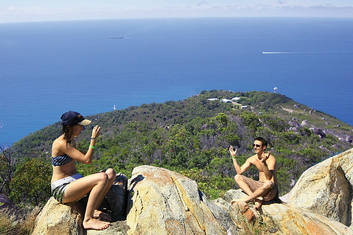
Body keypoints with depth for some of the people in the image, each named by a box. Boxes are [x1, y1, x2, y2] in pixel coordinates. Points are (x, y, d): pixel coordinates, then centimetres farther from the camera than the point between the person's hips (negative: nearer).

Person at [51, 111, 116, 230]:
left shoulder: (67, 141, 12)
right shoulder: (61, 143, -18)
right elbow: (87, 160, -21)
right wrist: (93, 138, -15)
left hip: (73, 181, 9)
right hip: (61, 189, -9)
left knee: (110, 173, -7)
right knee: (102, 178, -30)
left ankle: (93, 210, -2)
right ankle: (88, 220, -19)